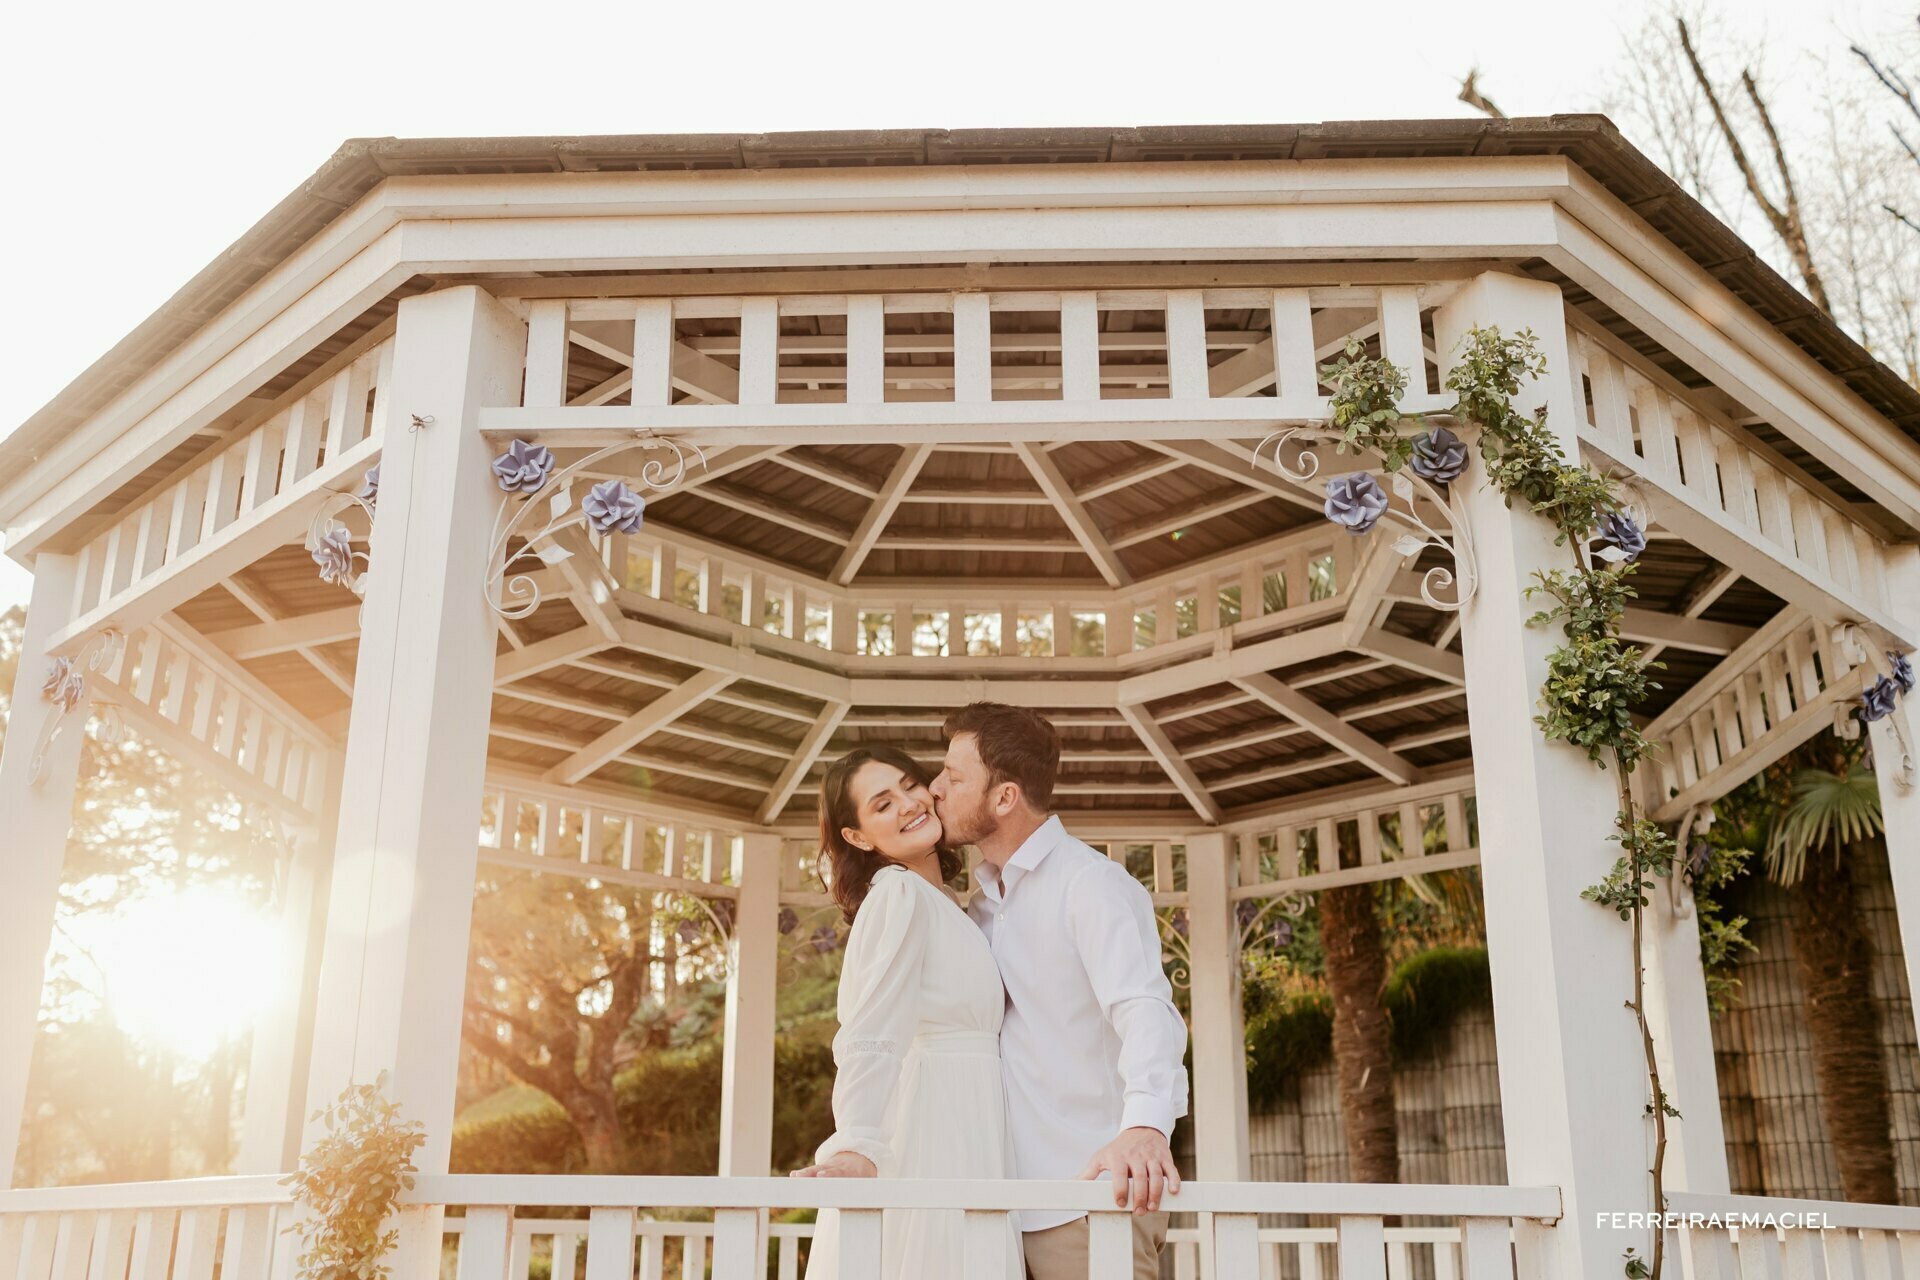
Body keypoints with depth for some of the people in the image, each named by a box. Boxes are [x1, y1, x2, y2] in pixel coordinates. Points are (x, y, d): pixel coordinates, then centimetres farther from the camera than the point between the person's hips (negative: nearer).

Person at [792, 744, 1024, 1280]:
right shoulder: (899, 894, -10)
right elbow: (871, 1041, -21)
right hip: (926, 1143, -9)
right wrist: (858, 1147, -34)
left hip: (961, 1144, 9)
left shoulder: (934, 901, 19)